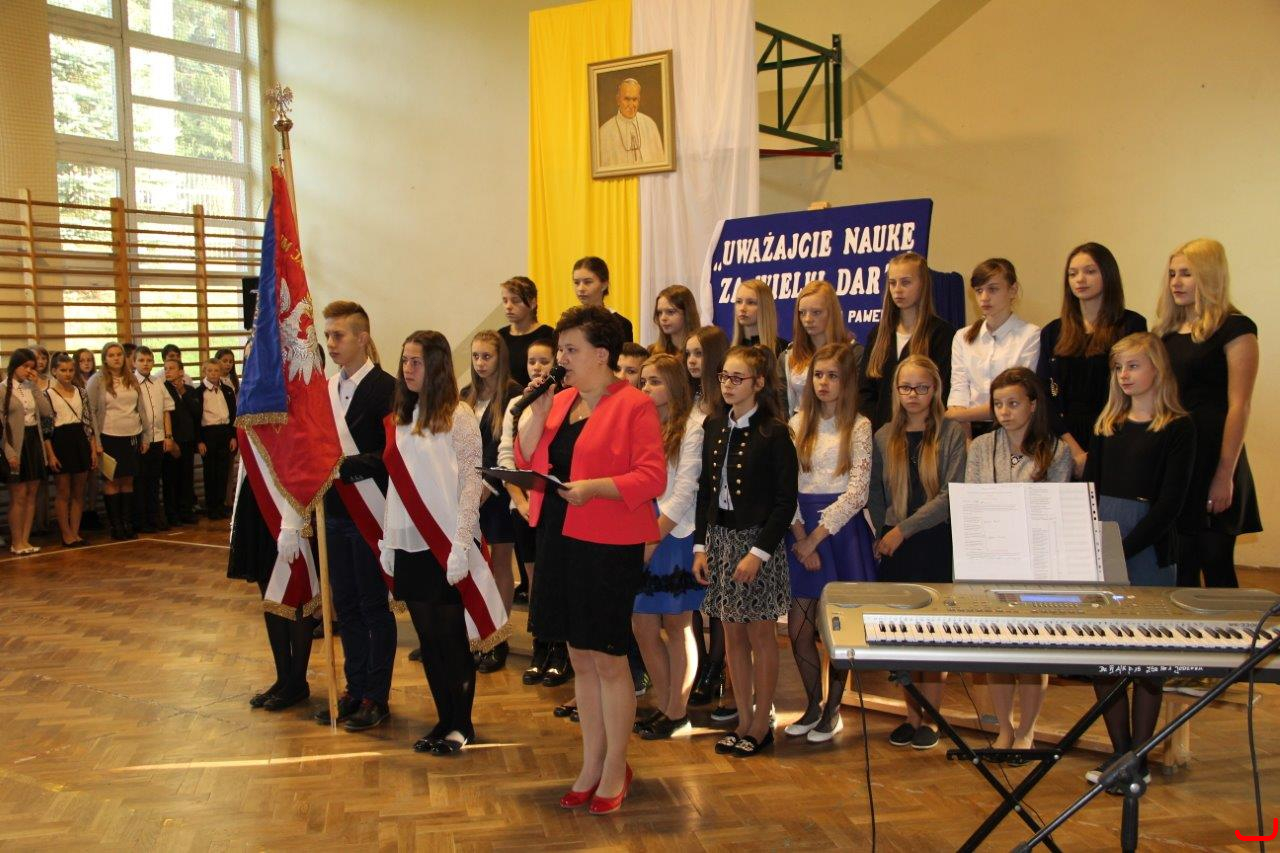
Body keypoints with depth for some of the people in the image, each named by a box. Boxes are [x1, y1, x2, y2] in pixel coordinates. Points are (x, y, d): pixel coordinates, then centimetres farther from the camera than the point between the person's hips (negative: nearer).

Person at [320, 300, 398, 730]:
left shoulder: (385, 388, -12)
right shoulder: (327, 388, 11)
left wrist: (348, 465, -22)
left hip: (368, 513, -7)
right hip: (334, 512, 7)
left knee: (373, 606, 3)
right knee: (345, 605, 14)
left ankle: (377, 697, 15)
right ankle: (354, 689, 26)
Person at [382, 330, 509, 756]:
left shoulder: (459, 415, -7)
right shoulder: (399, 419, 11)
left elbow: (471, 482, -10)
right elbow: (396, 485, 13)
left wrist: (460, 546, -15)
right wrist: (387, 541, 10)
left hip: (446, 547, -6)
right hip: (411, 546, 6)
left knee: (453, 638, 2)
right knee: (428, 640, 11)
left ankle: (461, 725, 16)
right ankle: (445, 721, 23)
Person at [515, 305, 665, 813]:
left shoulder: (634, 405, -10)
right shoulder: (560, 401, 11)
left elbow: (652, 477, -15)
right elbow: (527, 462, 7)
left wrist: (593, 488, -24)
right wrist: (536, 407, -2)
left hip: (609, 546, -7)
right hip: (559, 540, 7)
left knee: (608, 659, 3)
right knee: (580, 658, 15)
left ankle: (615, 770, 20)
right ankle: (591, 765, 29)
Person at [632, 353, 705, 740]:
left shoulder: (692, 427, -5)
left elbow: (685, 491, -10)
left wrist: (651, 540, -12)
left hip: (676, 538, -5)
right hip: (640, 539, 5)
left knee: (677, 626, 4)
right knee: (642, 627, 7)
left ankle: (678, 713, 14)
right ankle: (664, 704, 22)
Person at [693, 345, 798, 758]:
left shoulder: (773, 432, -10)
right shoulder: (713, 427, 7)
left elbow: (786, 500, -12)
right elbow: (705, 489, 10)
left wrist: (759, 552, -17)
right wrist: (701, 545, 4)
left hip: (758, 540, -6)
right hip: (720, 538, 6)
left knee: (760, 634, 4)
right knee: (732, 634, 11)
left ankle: (762, 724, 17)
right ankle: (743, 720, 22)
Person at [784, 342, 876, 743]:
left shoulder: (858, 426, -3)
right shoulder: (798, 424, 8)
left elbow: (857, 491, -10)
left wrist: (816, 538, -13)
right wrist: (800, 535, -10)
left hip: (841, 529, -3)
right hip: (800, 529, 3)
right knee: (798, 626, 5)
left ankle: (832, 709, 21)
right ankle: (813, 704, 24)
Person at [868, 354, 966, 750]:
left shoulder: (951, 433, -2)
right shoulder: (884, 437, 8)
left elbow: (951, 495, -11)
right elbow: (875, 494, 13)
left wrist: (904, 529, -13)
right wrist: (885, 533, 0)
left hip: (937, 543, -3)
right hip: (894, 548, 3)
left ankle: (929, 717, 13)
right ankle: (912, 715, 17)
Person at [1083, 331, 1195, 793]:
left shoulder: (1178, 427, -3)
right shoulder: (1107, 423, 13)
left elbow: (1169, 503, -10)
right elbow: (1090, 489, 10)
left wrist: (1124, 548, -17)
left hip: (1149, 548, -5)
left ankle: (1139, 758, 12)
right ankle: (1119, 750, 17)